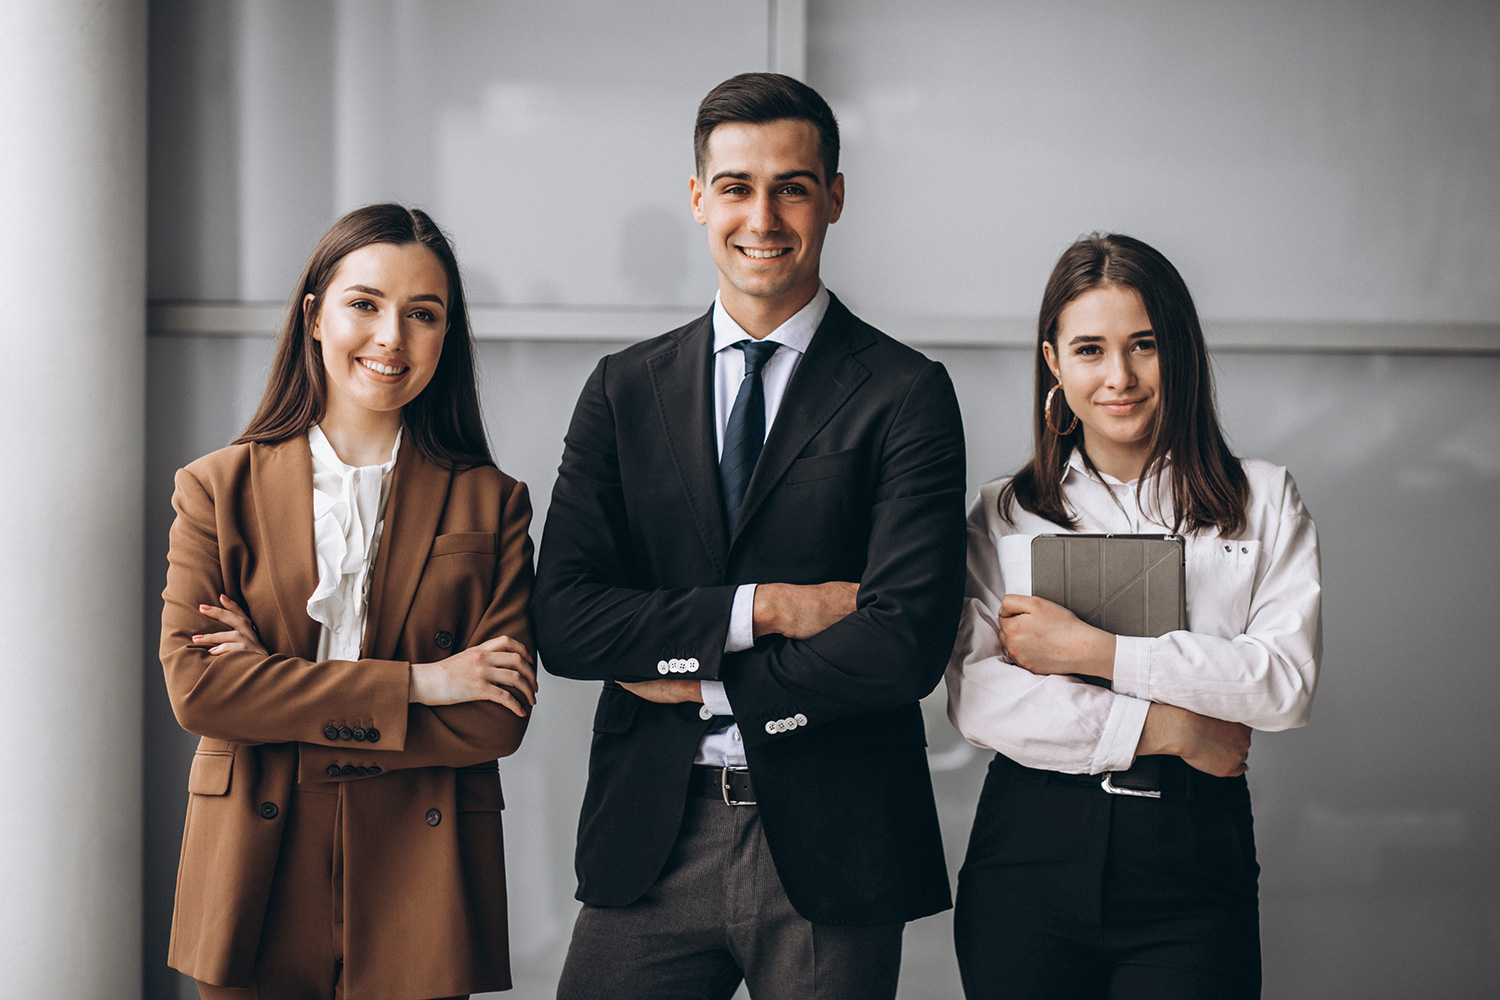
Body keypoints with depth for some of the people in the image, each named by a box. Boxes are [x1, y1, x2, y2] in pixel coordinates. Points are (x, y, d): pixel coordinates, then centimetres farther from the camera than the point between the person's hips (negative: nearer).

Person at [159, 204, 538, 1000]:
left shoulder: (490, 504, 3)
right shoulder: (218, 489, 4)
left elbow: (497, 720, -6)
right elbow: (193, 685, -8)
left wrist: (277, 694, -11)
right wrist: (412, 684, -13)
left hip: (418, 898, 0)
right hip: (257, 889, 0)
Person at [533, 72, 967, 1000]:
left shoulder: (907, 394, -3)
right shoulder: (624, 391, 7)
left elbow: (906, 641, -13)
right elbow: (562, 620, -2)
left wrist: (703, 686, -8)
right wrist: (761, 608, -13)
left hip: (830, 848, -2)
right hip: (650, 842, 2)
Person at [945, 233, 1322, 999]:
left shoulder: (1261, 501, 8)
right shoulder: (1002, 515, 8)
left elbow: (1287, 682, -6)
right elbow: (976, 696, -4)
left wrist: (1093, 650, -10)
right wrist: (1168, 728, -9)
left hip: (1193, 861, 0)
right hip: (1030, 856, 1)